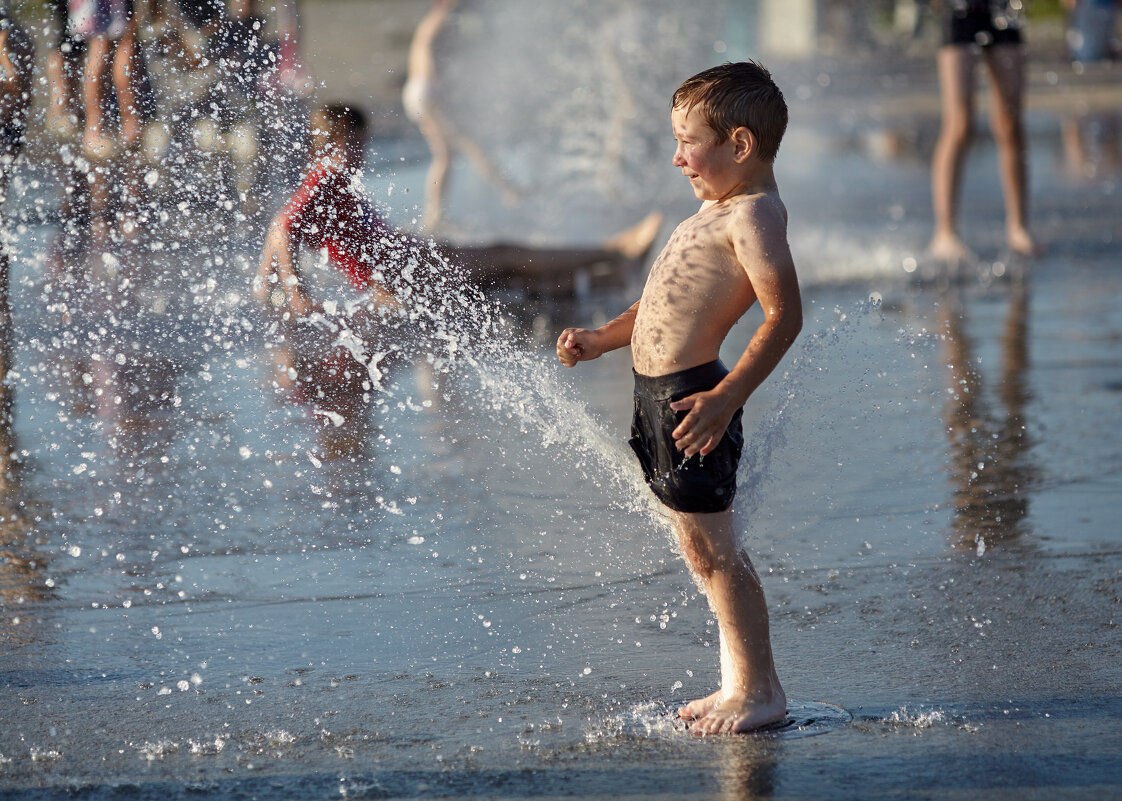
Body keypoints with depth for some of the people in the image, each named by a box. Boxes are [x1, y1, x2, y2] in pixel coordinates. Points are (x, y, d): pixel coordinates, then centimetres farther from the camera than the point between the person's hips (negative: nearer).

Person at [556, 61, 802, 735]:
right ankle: (741, 684, 26)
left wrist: (726, 398, -31)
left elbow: (785, 314, -25)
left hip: (689, 397, -11)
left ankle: (760, 690, 5)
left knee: (712, 549, -3)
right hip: (659, 393, 11)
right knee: (705, 547, 17)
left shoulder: (753, 214, -16)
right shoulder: (723, 207, 16)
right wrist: (603, 339, 23)